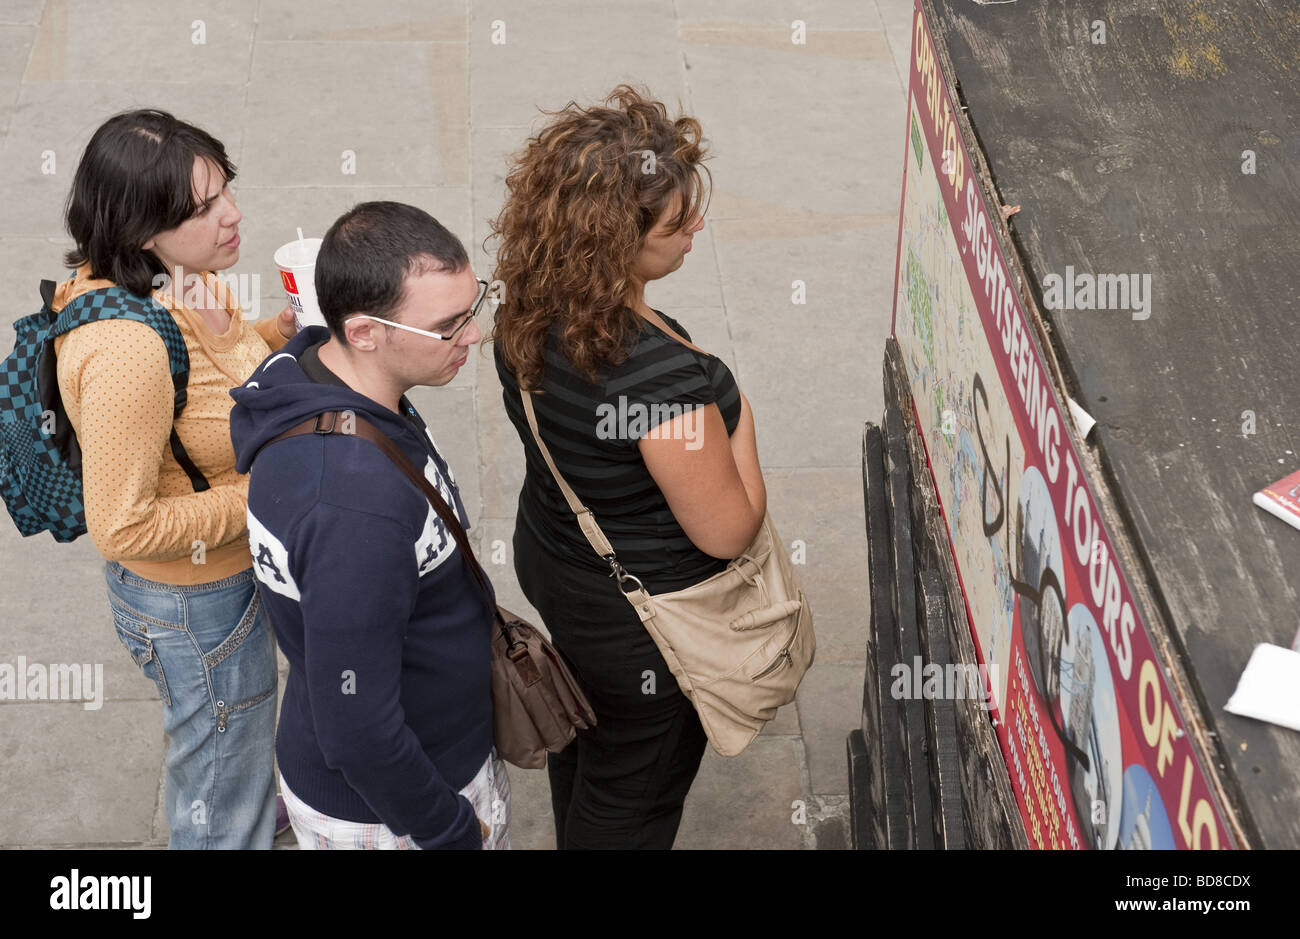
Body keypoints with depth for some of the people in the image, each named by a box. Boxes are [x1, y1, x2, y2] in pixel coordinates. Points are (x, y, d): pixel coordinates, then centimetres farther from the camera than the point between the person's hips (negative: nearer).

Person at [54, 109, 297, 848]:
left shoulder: (189, 279, -10)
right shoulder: (127, 351, -37)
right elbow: (122, 527, -30)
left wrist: (283, 332, -6)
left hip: (234, 564, 9)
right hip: (193, 600, -9)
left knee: (242, 736, 38)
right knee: (225, 811, 15)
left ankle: (248, 809, 66)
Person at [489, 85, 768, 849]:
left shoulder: (531, 310, -14)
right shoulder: (662, 377, -39)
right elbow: (728, 532, -26)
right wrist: (738, 415, -12)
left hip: (553, 560, 8)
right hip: (646, 621, -8)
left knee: (587, 736, 34)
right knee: (634, 790, 19)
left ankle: (577, 834, 59)